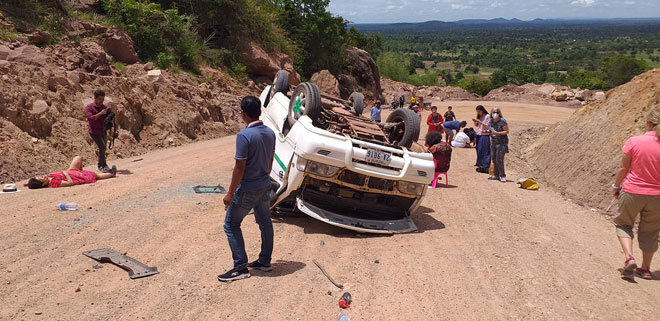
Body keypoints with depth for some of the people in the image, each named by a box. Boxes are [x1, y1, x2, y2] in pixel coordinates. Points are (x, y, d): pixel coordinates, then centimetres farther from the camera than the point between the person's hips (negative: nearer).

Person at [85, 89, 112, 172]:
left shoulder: (104, 107, 6)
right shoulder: (89, 107, -9)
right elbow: (90, 118, -22)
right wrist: (100, 113, -27)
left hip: (103, 131, 6)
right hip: (94, 131, -6)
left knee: (103, 148, 9)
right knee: (102, 147, -16)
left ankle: (100, 166, 23)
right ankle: (104, 166, -8)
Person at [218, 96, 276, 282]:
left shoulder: (244, 136, -22)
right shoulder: (270, 133, 2)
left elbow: (240, 167, -21)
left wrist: (230, 193, -14)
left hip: (247, 189, -8)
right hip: (265, 186, 8)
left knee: (231, 225, 4)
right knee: (264, 222, 18)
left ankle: (241, 268, 4)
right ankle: (265, 262, 30)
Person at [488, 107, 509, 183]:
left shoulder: (502, 121, -12)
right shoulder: (491, 121, 7)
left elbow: (507, 131, -11)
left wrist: (498, 133, -24)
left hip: (502, 142, -7)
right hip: (493, 142, 7)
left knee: (499, 160, -10)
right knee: (494, 159, 9)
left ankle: (502, 176, 1)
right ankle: (496, 175, 20)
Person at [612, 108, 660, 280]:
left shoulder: (634, 141, -14)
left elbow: (623, 168, -6)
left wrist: (616, 186, 9)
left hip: (632, 192, -2)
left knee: (623, 224, 18)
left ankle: (629, 258, -2)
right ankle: (645, 269, 27)